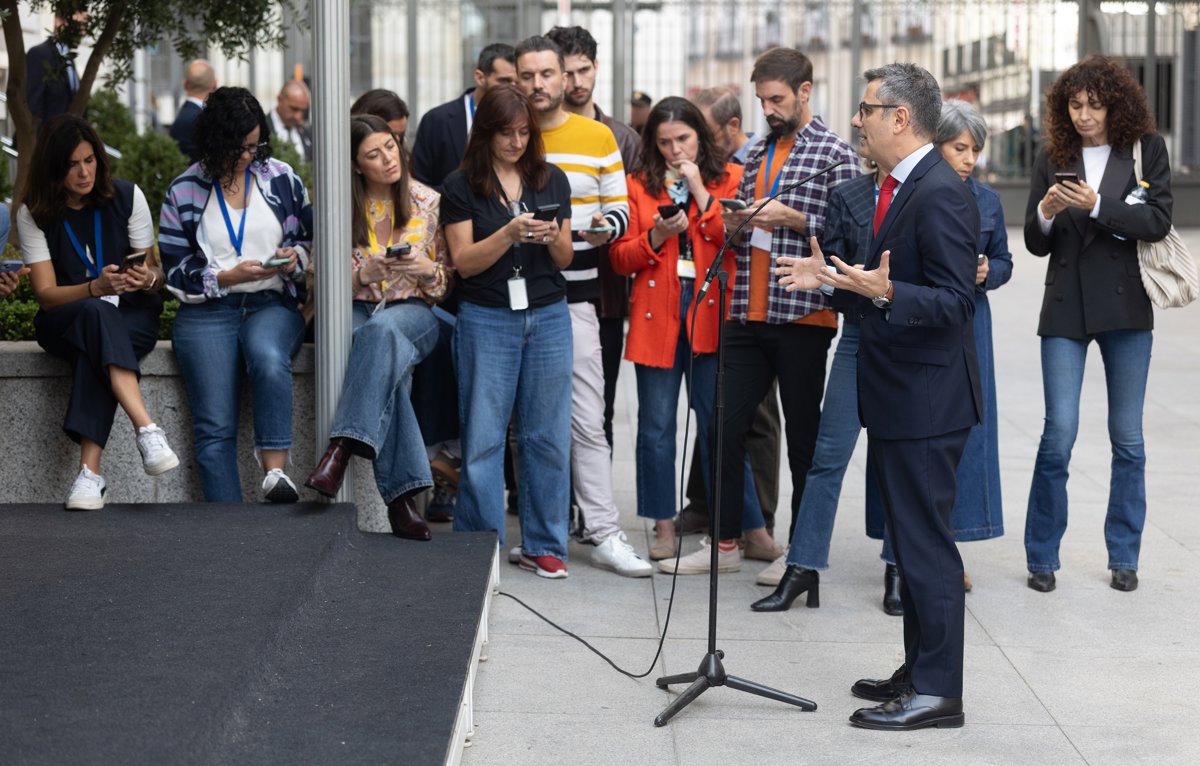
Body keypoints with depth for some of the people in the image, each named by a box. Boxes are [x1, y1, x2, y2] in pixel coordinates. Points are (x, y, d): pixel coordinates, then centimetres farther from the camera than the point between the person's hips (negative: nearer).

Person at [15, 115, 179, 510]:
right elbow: (46, 294, -9)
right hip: (64, 323, 0)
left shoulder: (127, 196, -1)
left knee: (94, 351, -36)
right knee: (96, 313, -38)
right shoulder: (33, 214, -3)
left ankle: (90, 471, -45)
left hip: (132, 317, 1)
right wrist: (96, 289, -28)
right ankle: (147, 430, -52)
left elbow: (156, 275, 2)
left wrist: (148, 278, -23)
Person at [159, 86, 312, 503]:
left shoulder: (281, 178, 11)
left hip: (272, 304, 1)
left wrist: (296, 258, -4)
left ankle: (274, 467, -36)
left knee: (268, 357, -38)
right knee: (215, 428, -17)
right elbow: (176, 272, 3)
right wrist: (229, 276, -11)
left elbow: (313, 239, 19)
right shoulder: (184, 191, 6)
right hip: (207, 312, -1)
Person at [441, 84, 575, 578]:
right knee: (482, 437, -1)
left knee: (547, 435, 3)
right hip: (486, 319, -2)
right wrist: (510, 232, -19)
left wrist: (552, 237, -11)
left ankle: (543, 546, 12)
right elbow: (464, 261, -6)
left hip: (548, 317, 3)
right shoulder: (461, 187, 1)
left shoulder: (552, 181, 10)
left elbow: (564, 260, 11)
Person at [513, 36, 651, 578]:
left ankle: (604, 533, 0)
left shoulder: (598, 137, 5)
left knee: (587, 422, -3)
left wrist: (603, 228, -14)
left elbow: (619, 210, 8)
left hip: (573, 299, -1)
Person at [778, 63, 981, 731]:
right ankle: (920, 671, 27)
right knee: (911, 538, 17)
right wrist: (835, 276, 16)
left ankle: (938, 690, 2)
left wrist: (885, 292, -36)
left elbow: (955, 299, -23)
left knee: (926, 542, -5)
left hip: (927, 399, -11)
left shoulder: (942, 194, -19)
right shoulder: (901, 185, 13)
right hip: (897, 398, 11)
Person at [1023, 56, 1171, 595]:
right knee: (1059, 433, -6)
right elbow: (1035, 243, 7)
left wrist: (1097, 206, -21)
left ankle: (1124, 556, 18)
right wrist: (1045, 213, -14)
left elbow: (1158, 221, -10)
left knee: (1128, 438, 7)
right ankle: (1042, 557, 5)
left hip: (1125, 307, 0)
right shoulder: (1053, 159, 6)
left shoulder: (1147, 150, 2)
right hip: (1066, 309, 0)